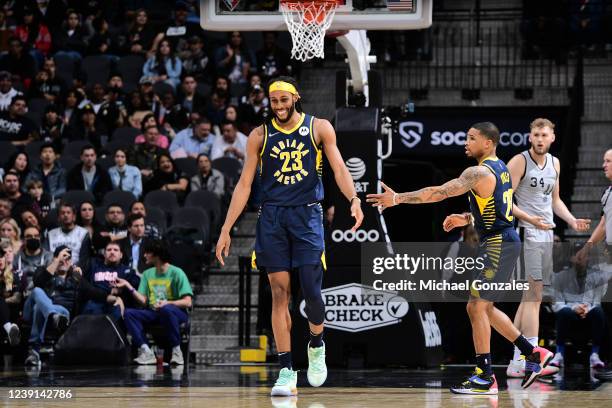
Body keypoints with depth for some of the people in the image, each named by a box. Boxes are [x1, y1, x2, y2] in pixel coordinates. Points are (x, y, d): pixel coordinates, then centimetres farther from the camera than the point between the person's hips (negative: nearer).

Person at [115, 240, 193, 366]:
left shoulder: (176, 273, -3)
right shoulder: (148, 274, 15)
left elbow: (187, 302, -10)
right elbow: (143, 301, 5)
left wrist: (168, 303, -25)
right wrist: (128, 286, -5)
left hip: (176, 313, -5)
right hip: (154, 313, 5)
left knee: (166, 309, -40)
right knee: (129, 313, -20)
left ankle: (176, 351, -28)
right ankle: (146, 351, -31)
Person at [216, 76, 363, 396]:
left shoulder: (319, 128, 3)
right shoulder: (260, 136, 6)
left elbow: (339, 169, -2)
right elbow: (244, 184, 6)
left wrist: (353, 199, -22)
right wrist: (226, 229, 1)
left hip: (307, 214, -1)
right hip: (272, 216, 1)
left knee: (312, 291, -7)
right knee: (279, 294, -1)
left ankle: (316, 344, 23)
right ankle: (286, 371, 1)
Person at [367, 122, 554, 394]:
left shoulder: (479, 173, -17)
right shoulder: (500, 168, 14)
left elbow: (438, 193, -23)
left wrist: (398, 198, -21)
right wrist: (466, 219, 16)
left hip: (498, 245, -10)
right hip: (505, 241, 10)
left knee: (477, 307, -6)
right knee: (484, 308, 18)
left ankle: (485, 378, -4)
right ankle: (533, 355, 22)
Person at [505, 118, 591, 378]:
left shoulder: (554, 163, 15)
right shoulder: (519, 162, -8)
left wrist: (572, 221, 10)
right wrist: (529, 218, -25)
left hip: (546, 235, 8)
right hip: (525, 234, -8)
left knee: (530, 297, 9)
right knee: (534, 294, -14)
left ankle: (517, 361, 14)